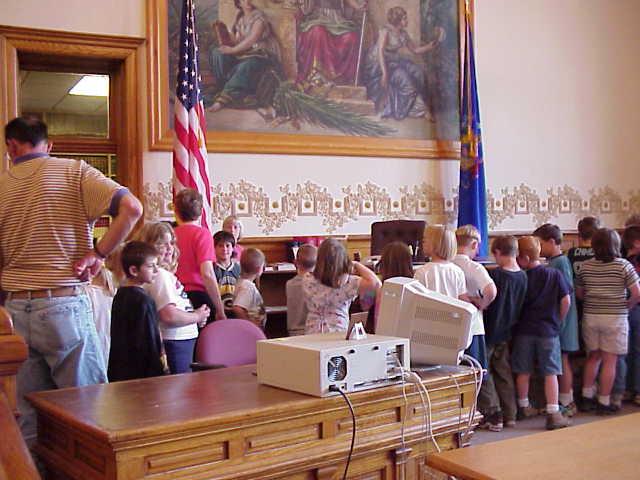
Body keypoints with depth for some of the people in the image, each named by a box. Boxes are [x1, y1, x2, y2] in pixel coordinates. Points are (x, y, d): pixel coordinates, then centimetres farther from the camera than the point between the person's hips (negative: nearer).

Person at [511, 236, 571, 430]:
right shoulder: (555, 275, -5)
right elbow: (566, 301, -5)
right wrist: (558, 320, 7)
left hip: (524, 330, 1)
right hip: (548, 330, -1)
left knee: (523, 371, 13)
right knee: (550, 372, 3)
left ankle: (524, 407, 28)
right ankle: (553, 414, 0)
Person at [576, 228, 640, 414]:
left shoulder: (586, 266, 1)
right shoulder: (623, 265, -9)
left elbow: (578, 293, 8)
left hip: (590, 317, 4)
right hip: (615, 318, -4)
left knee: (593, 357, 17)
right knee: (609, 360, 3)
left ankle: (587, 398, 20)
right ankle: (604, 403, 8)